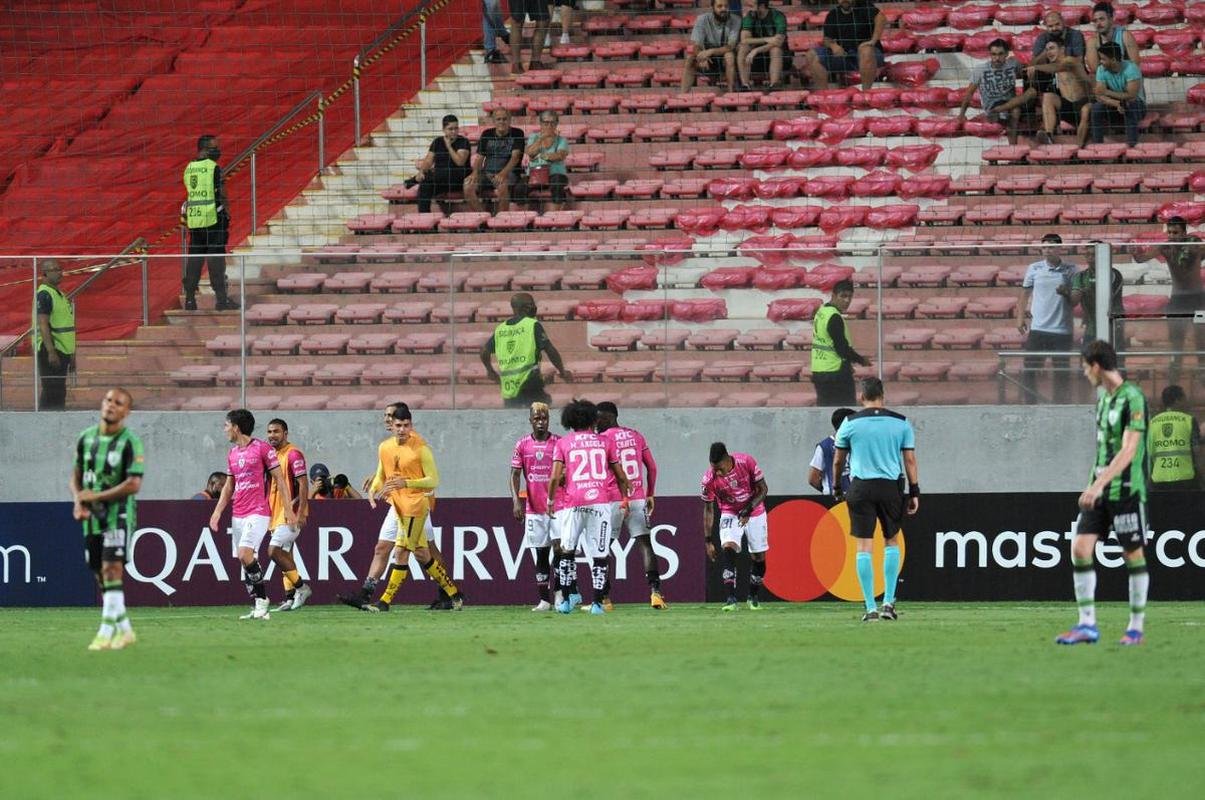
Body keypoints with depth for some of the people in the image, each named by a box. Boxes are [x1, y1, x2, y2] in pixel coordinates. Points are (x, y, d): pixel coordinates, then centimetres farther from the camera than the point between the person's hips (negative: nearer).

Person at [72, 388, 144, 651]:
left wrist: (96, 496, -14)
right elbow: (77, 473, 18)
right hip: (92, 518, 6)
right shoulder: (87, 438, 9)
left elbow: (133, 484, -16)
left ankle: (106, 632, -18)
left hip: (118, 514, -6)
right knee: (101, 577, 9)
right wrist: (78, 501, -1)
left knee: (111, 570, -17)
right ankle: (124, 629, 19)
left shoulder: (129, 442, -9)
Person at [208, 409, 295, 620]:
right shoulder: (232, 454, 16)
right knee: (247, 562, 5)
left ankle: (262, 601, -12)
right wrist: (218, 511, 14)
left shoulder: (262, 448, -5)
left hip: (258, 513, -8)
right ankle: (259, 607, 9)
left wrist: (288, 508, -8)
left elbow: (279, 479, -4)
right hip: (237, 514, 8)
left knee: (245, 555, -22)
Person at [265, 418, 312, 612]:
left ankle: (301, 587, -6)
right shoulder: (273, 455, 15)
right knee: (285, 554, 8)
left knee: (274, 551, -16)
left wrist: (300, 512, -22)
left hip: (290, 514, -9)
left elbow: (303, 484, -16)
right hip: (276, 514, 9)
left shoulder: (293, 454, -11)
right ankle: (290, 597, 10)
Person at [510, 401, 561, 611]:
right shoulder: (522, 445, 5)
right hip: (533, 507, 2)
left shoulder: (559, 443, 0)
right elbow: (515, 475, 4)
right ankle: (544, 600, 9)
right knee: (541, 553, 6)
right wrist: (516, 501, -11)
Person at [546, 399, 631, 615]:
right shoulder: (604, 442, 12)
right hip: (601, 501, 1)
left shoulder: (563, 443, 7)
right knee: (599, 555, 3)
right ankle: (597, 603, -2)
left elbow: (556, 477, -3)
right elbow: (621, 476, 14)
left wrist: (550, 500, 10)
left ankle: (566, 599, 7)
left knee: (567, 550, 13)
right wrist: (625, 499, 28)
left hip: (573, 503, -1)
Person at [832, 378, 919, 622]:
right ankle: (888, 602, 10)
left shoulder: (850, 423, 0)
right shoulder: (901, 423, 2)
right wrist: (914, 492, 7)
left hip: (861, 487, -1)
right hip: (892, 487, 1)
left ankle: (870, 608, -1)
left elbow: (838, 460, 8)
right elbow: (910, 459, 2)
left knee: (864, 547, 2)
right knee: (892, 541, 17)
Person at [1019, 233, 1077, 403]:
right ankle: (1030, 404, 8)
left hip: (1062, 330, -1)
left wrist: (1066, 292, -15)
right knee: (1029, 369, -1)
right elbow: (1025, 293, 12)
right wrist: (1022, 316, 3)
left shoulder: (1070, 270, 2)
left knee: (1062, 372, 3)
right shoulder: (1034, 268, 5)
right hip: (1037, 328, 1)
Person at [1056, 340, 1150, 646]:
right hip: (1100, 491, 8)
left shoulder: (1133, 399, -15)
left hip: (1127, 491, -8)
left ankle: (1136, 627, 10)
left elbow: (1128, 451, -22)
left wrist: (1099, 484, -28)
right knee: (1080, 548, -2)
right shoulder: (1103, 396, 11)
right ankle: (1087, 625, 0)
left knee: (1133, 555, 1)